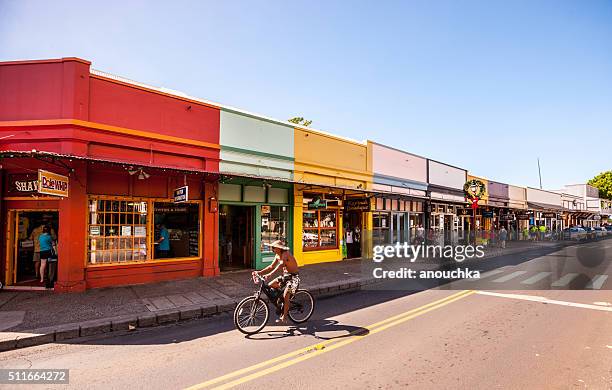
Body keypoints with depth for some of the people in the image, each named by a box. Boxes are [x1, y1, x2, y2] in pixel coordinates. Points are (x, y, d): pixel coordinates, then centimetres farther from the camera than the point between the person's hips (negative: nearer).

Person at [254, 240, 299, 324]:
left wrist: (270, 274, -54)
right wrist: (260, 272, -4)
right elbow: (271, 266, 8)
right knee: (270, 285, -1)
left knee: (285, 296, -20)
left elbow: (280, 265, -42)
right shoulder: (277, 255, 3)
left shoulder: (285, 254, -24)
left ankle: (284, 317, -6)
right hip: (285, 275, 9)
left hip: (294, 277, -9)